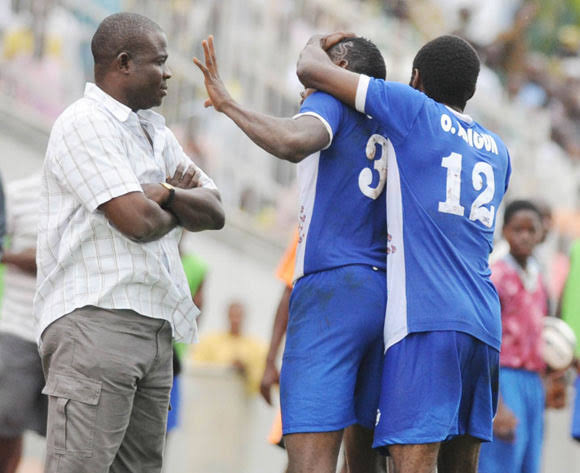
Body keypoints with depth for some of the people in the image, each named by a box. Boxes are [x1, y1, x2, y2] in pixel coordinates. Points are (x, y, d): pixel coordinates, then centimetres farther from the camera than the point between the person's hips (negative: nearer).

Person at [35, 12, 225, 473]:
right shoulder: (84, 124, -6)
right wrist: (180, 209, 7)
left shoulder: (156, 132, 21)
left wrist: (167, 194, -6)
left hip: (154, 327, 9)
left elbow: (215, 212, 15)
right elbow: (137, 220, -16)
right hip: (96, 321, -9)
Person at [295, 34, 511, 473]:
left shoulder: (415, 110, 3)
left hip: (424, 320, -7)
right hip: (484, 323, 7)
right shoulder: (497, 152, 21)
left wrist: (316, 45, 28)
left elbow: (311, 71, 6)